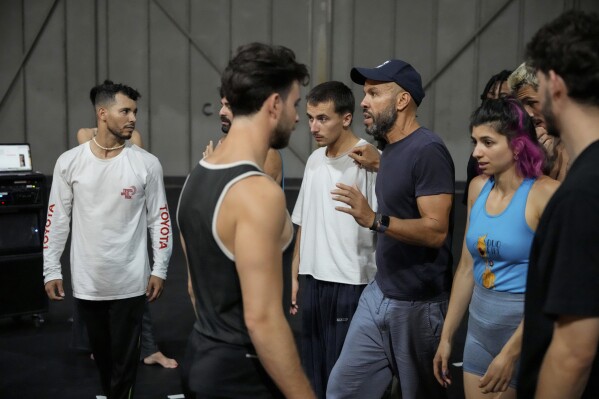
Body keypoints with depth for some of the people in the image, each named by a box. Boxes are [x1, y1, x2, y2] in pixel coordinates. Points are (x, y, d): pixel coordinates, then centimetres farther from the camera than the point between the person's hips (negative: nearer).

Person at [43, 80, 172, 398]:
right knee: (101, 352, 18)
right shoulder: (69, 162, -2)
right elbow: (57, 219, 4)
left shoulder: (146, 164, -5)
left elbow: (158, 218, 0)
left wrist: (160, 269, -2)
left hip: (130, 282, -2)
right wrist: (51, 270, 2)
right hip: (86, 281, 2)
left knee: (124, 357, 5)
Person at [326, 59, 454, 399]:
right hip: (379, 294, 9)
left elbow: (435, 230, -25)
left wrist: (374, 220, -33)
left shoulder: (428, 150, -18)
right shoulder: (391, 149, 11)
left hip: (418, 303, -8)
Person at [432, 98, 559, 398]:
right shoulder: (478, 187, 3)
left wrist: (511, 352, -18)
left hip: (527, 329, -6)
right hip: (479, 326, 6)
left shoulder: (546, 193, -16)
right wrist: (446, 336, 10)